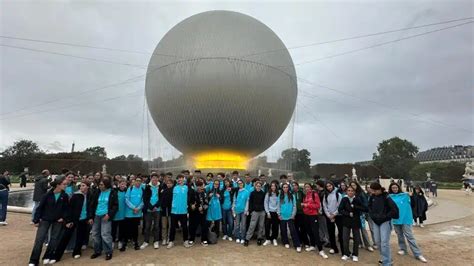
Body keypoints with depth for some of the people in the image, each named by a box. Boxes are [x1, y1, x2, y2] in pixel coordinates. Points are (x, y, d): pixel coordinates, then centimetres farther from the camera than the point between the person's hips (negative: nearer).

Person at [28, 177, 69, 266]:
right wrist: (36, 220, -7)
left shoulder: (65, 196, -8)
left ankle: (48, 257, 23)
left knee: (54, 239, 7)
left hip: (58, 221, 2)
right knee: (39, 239, -3)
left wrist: (63, 217, -9)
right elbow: (40, 207, -8)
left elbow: (66, 208, 2)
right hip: (45, 219, -2)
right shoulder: (47, 195, -15)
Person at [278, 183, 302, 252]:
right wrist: (279, 214, -2)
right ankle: (286, 243, 26)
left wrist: (293, 214, -7)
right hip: (282, 216, 2)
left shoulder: (292, 196, 0)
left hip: (290, 216, -2)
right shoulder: (280, 196, 5)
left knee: (293, 230, -6)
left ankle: (297, 245, -1)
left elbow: (294, 206, -1)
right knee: (283, 230, 9)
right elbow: (278, 206, 6)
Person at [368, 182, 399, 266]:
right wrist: (372, 215, -2)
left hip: (385, 222, -6)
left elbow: (394, 209, -17)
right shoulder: (372, 197, 2)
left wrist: (385, 216, -16)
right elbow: (369, 207, 12)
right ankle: (386, 257, 33)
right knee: (377, 241, 13)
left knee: (384, 242, -8)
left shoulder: (386, 197, -14)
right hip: (375, 222, 6)